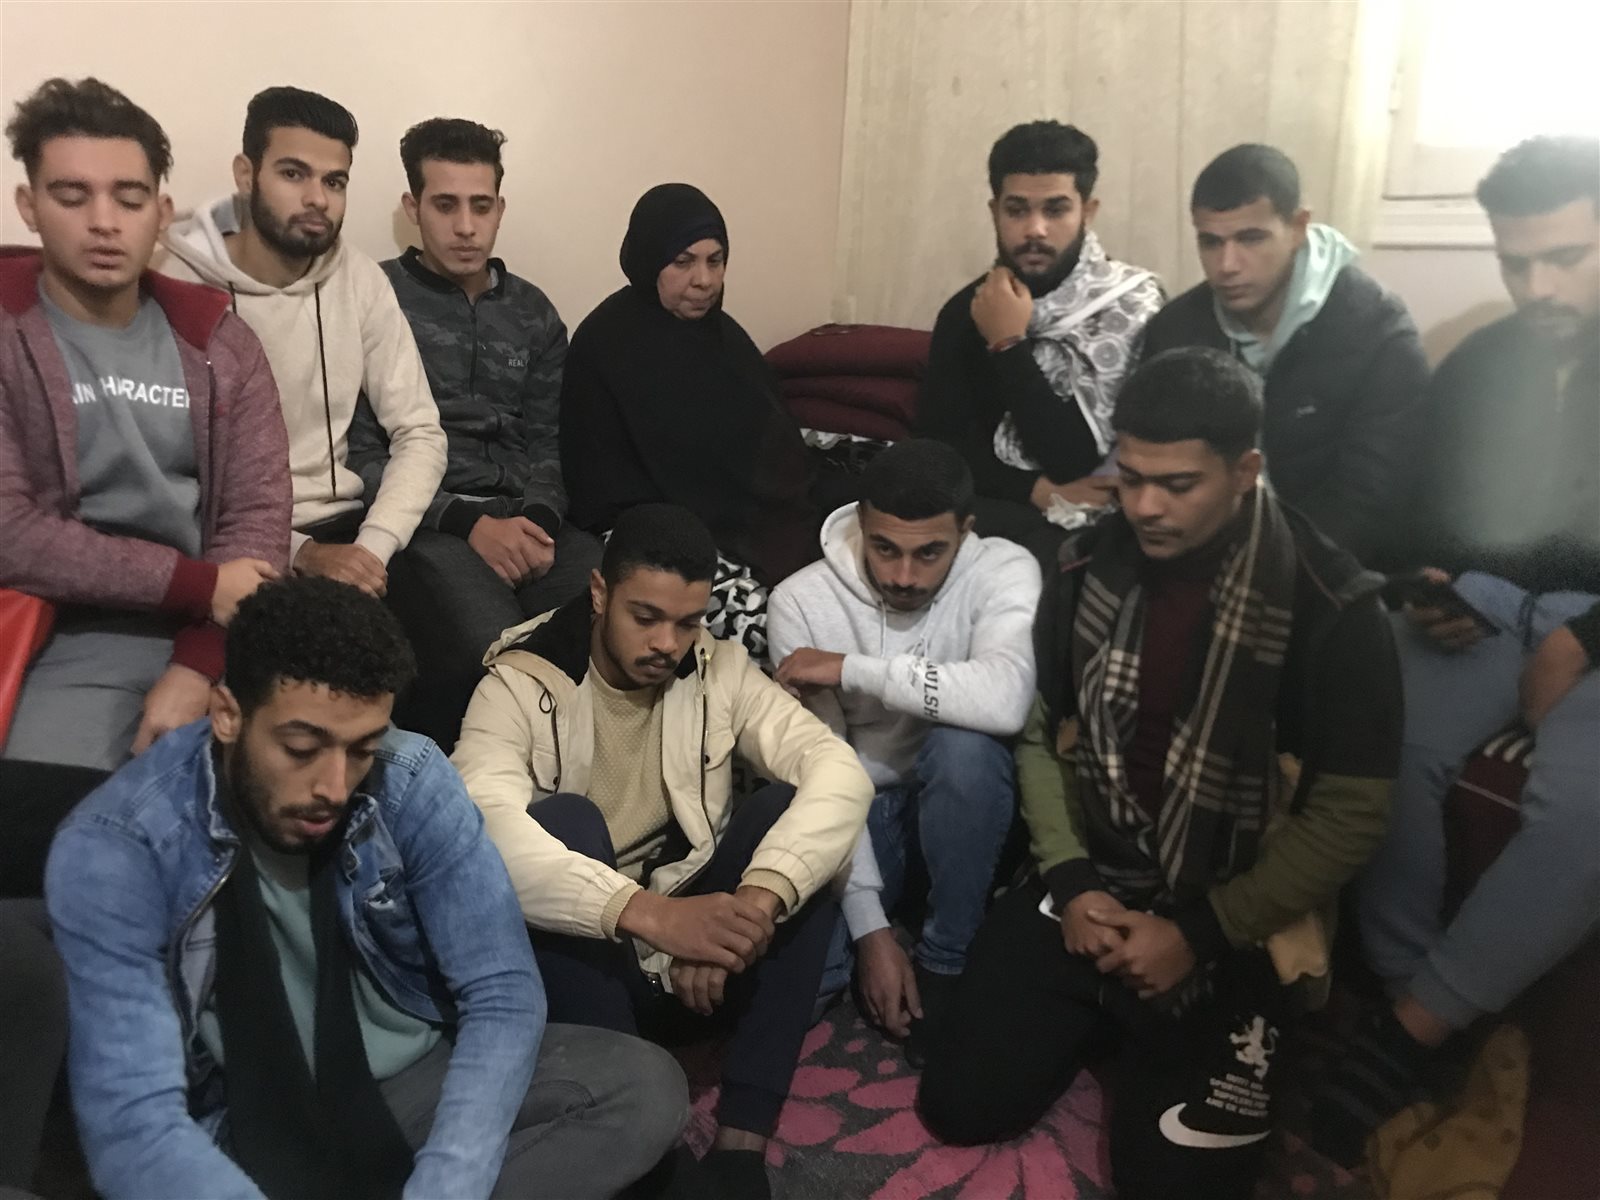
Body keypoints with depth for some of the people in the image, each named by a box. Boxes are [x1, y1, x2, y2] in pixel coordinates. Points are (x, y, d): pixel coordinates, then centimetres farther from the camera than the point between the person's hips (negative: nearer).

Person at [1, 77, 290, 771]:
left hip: (222, 633, 3)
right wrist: (198, 583, -14)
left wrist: (197, 667, -15)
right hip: (75, 641, -3)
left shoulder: (218, 341, 9)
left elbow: (258, 513, 0)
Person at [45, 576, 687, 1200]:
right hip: (247, 1135, -2)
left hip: (417, 1082, 3)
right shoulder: (113, 850, -21)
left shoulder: (412, 779, -15)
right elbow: (133, 1123, -26)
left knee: (646, 1088, -19)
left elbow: (503, 995, -14)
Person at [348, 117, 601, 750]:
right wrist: (468, 523, -13)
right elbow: (358, 453, -1)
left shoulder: (532, 313, 20)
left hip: (524, 516, 4)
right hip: (425, 524, -3)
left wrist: (538, 517, -7)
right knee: (492, 644, -34)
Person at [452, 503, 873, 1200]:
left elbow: (839, 772, -19)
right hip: (584, 955, -3)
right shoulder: (522, 685, -14)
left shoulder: (719, 669, -5)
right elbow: (486, 830, -34)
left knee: (792, 807, -21)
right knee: (561, 821, -29)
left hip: (699, 939, 3)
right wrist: (647, 912, -46)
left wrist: (758, 900, -36)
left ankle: (743, 1138, -23)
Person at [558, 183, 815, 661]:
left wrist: (782, 525, -1)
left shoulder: (723, 334, 14)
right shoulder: (603, 343, -6)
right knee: (753, 619, -30)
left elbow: (776, 444, 16)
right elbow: (608, 485, -10)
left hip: (751, 525, 6)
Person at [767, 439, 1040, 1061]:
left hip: (957, 803, 1)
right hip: (858, 804, 0)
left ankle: (943, 961, -12)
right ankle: (893, 927, 10)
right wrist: (870, 928, -20)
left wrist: (849, 669, -32)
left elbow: (1005, 700, -39)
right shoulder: (802, 601, -15)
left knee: (966, 745, -35)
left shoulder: (1004, 571, -17)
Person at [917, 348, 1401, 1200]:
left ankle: (1144, 1034, 22)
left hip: (1235, 927, -3)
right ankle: (1102, 1017, 27)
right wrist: (1070, 880, -8)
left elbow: (1349, 816, -13)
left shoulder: (1332, 610, -17)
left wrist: (1197, 932, -17)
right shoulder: (1088, 568, -4)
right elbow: (1041, 735, 5)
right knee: (962, 1105, 0)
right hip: (1088, 889, 4)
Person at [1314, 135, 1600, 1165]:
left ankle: (1417, 1027, -21)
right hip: (1488, 599, 4)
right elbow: (1428, 518, 16)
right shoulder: (1477, 367, 9)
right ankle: (1404, 988, -15)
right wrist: (1427, 591, -5)